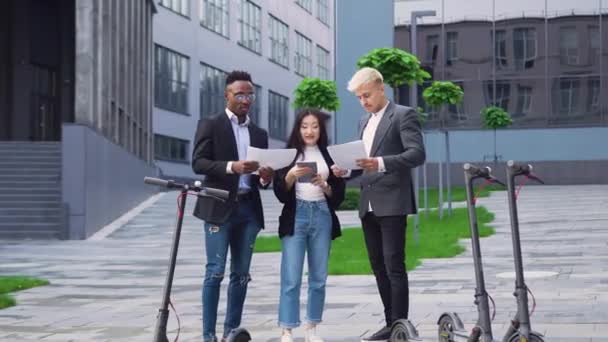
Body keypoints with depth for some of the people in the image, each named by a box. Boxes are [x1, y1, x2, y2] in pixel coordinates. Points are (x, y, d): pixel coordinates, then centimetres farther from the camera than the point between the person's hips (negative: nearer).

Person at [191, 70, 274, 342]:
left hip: (249, 208, 5)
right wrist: (231, 167, -22)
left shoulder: (259, 133, 18)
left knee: (241, 274, 5)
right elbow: (198, 163, -8)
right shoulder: (210, 125, 2)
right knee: (215, 272, -7)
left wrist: (266, 177, -6)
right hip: (219, 207, -5)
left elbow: (263, 174, 18)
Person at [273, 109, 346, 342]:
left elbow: (339, 194, 7)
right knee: (291, 279, -7)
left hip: (322, 217, 2)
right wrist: (290, 176, -18)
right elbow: (280, 193, -1)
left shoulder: (329, 155, 7)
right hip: (295, 217, -2)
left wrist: (324, 186, -12)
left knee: (319, 278, 6)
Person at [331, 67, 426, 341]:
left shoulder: (403, 115, -4)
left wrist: (382, 163, -29)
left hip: (392, 203, -8)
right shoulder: (364, 122, 19)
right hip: (368, 205, 8)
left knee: (394, 266, -9)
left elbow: (417, 153, -16)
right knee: (379, 267, 8)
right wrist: (347, 170, 1)